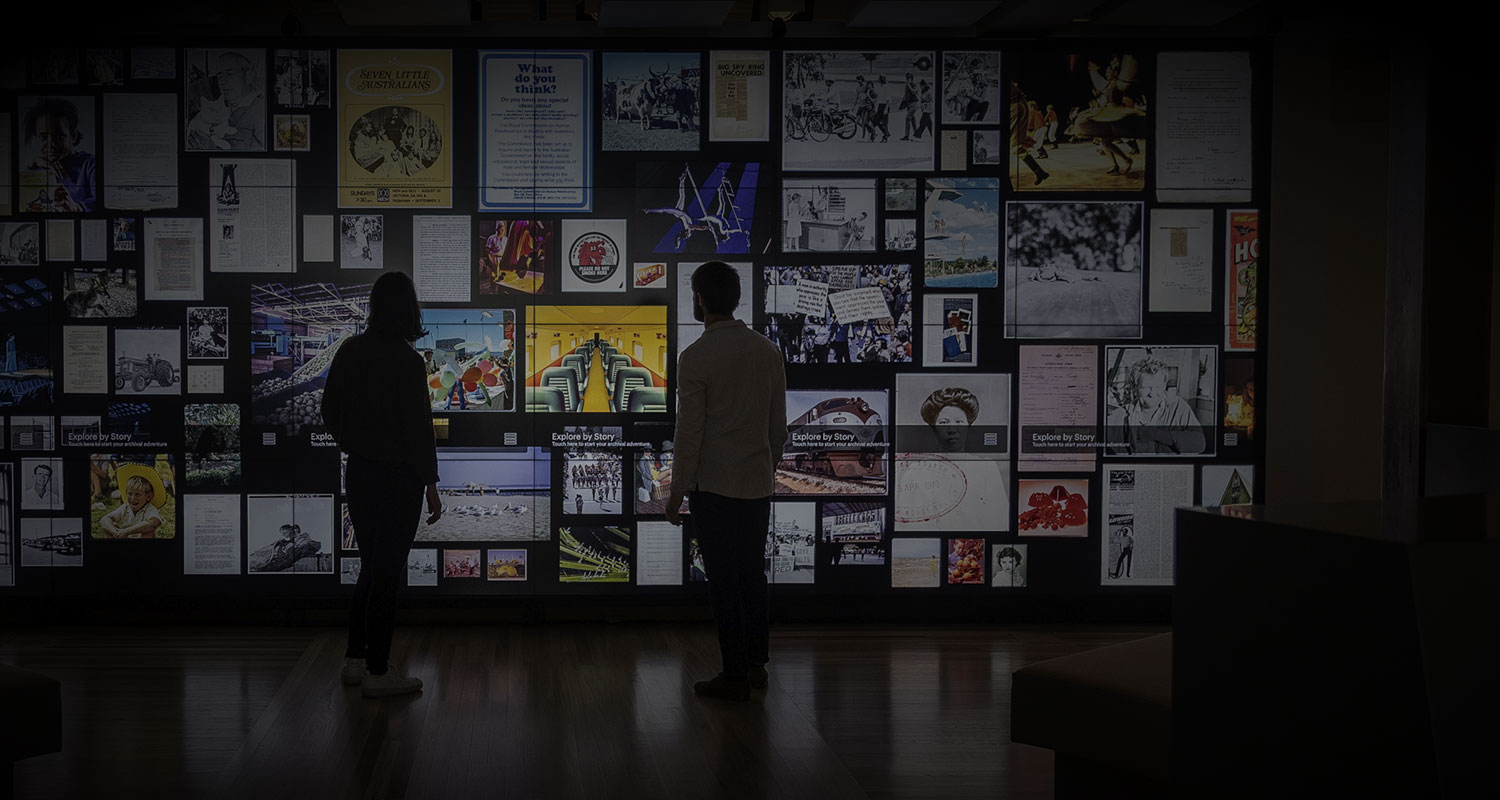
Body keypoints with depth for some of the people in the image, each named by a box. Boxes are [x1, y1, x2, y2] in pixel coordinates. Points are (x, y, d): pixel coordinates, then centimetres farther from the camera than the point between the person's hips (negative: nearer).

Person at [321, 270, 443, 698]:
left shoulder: (350, 351, 3)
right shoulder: (405, 361, -17)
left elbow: (330, 411, 11)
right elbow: (417, 426, -17)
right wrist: (431, 485, -12)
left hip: (359, 473, 7)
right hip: (397, 478, -7)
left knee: (372, 567, 18)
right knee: (387, 572, 1)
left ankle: (355, 660, 24)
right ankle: (377, 673, 6)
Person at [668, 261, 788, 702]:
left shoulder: (696, 357, -14)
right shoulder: (767, 350, 5)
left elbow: (689, 432, -13)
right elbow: (779, 424, 10)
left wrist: (677, 491, -6)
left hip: (715, 485, -6)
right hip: (758, 483, 6)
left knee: (725, 581, 0)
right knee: (753, 575, 15)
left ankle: (734, 676, 5)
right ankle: (757, 665, 22)